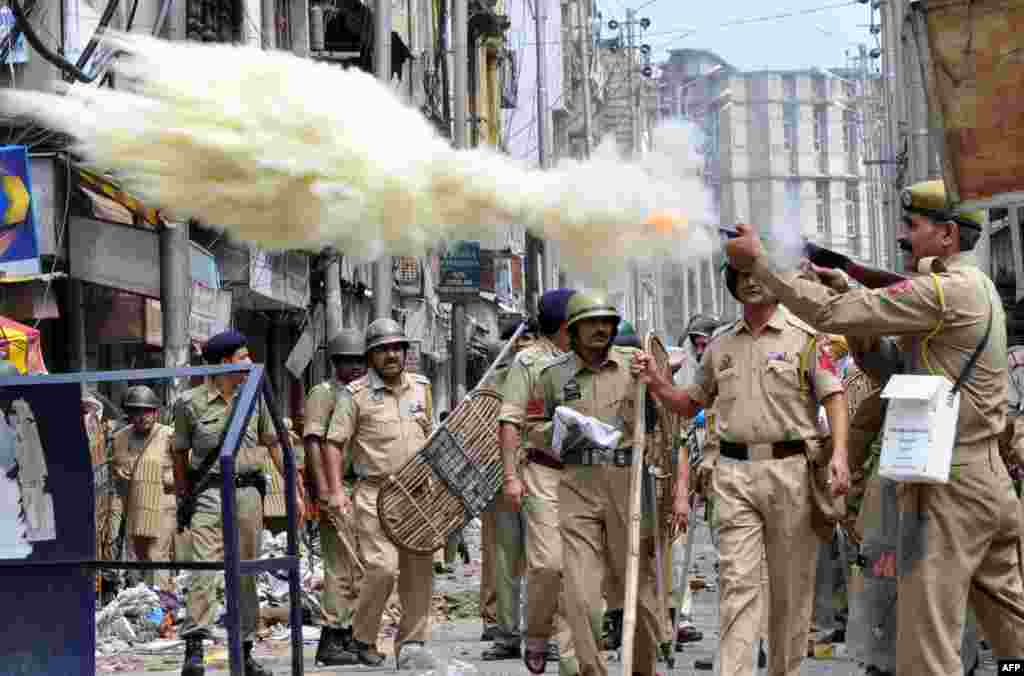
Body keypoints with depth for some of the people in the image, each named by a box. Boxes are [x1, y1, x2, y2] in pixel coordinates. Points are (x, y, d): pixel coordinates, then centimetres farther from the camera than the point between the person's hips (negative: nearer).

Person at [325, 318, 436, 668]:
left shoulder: (421, 387, 12)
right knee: (382, 567, -14)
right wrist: (335, 491, -13)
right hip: (375, 495, -5)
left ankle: (411, 642, 15)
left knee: (419, 569, 3)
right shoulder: (356, 394, -3)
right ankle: (363, 639, 6)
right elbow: (334, 443, -4)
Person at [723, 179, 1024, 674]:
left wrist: (757, 262, -12)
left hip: (947, 484, -10)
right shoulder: (975, 288, 17)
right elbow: (893, 365, 16)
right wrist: (851, 297, 5)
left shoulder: (947, 291, -14)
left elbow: (833, 316, -18)